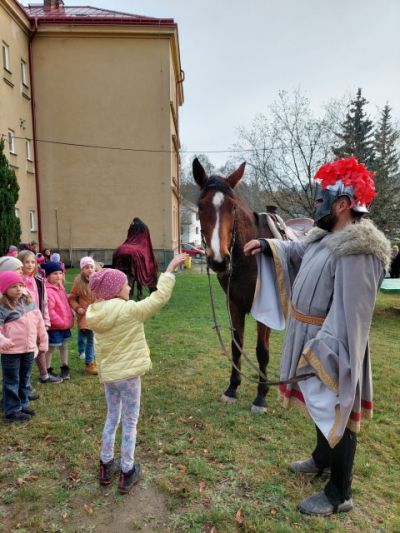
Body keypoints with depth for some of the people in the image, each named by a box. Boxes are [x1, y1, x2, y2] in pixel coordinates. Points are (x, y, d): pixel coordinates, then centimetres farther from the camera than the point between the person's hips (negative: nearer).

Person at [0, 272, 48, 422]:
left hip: (29, 350, 5)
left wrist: (43, 341, 12)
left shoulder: (30, 303, 3)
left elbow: (39, 323, 9)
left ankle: (23, 404, 34)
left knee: (24, 380, 19)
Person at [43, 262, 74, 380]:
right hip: (54, 326, -9)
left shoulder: (60, 287, 9)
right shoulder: (47, 291, -21)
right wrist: (61, 323, -19)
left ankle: (64, 368, 30)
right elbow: (49, 311, -25)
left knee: (64, 346, 17)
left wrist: (69, 320, 10)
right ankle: (48, 371, 22)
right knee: (51, 348, 6)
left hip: (65, 324, 9)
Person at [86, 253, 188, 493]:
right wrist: (170, 268, -12)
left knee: (112, 419, 22)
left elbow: (98, 347, 10)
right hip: (128, 375, -6)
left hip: (108, 374, 7)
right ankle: (127, 473, 20)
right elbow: (159, 297, -17)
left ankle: (107, 466, 34)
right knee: (129, 423, 8)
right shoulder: (130, 310, -19)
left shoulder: (97, 315, 1)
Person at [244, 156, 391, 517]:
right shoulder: (325, 239, 6)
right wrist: (267, 247, 12)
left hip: (332, 348, -10)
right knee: (322, 405, 26)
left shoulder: (357, 251, -26)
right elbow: (296, 252, 26)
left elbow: (347, 313, -30)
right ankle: (323, 459, 49)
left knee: (337, 412, 6)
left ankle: (340, 495, 25)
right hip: (314, 340, 10)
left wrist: (320, 354, -29)